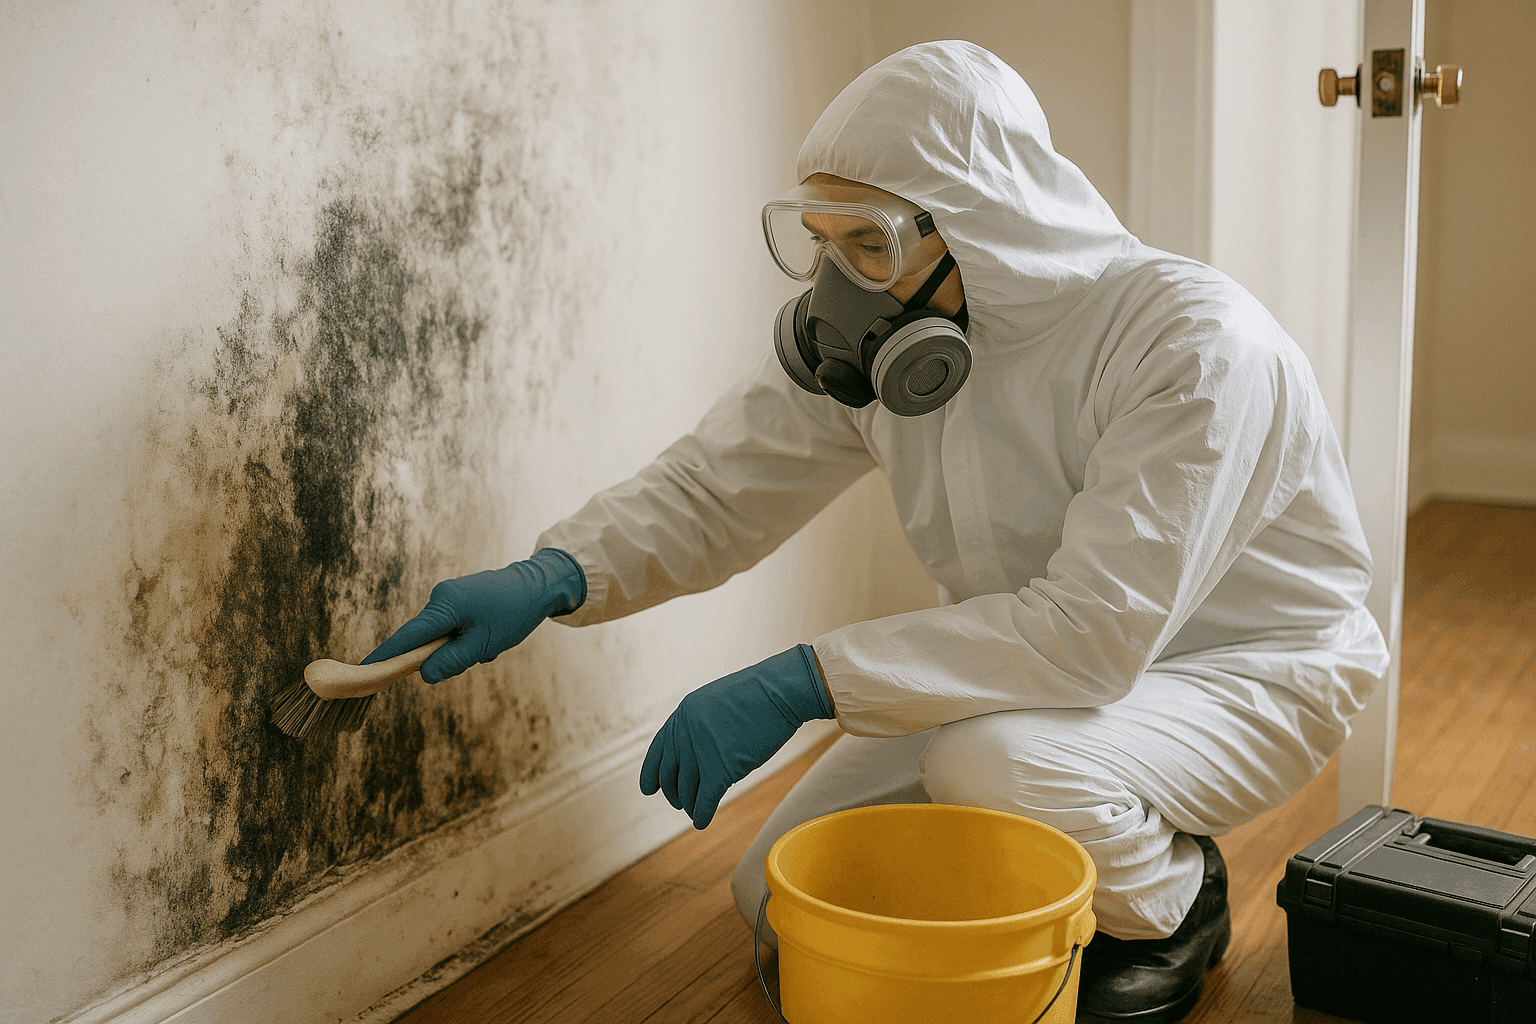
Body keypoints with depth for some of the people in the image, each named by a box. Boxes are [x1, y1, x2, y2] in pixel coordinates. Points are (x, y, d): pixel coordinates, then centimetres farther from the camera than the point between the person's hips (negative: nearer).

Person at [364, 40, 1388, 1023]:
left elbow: (1098, 624, -37)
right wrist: (552, 578, -25)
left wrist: (804, 682, -40)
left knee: (994, 762, -36)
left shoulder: (1194, 342, -30)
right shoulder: (874, 335, -10)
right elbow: (717, 484, -5)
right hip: (1032, 667, 6)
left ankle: (1173, 903, -2)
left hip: (1241, 671, -6)